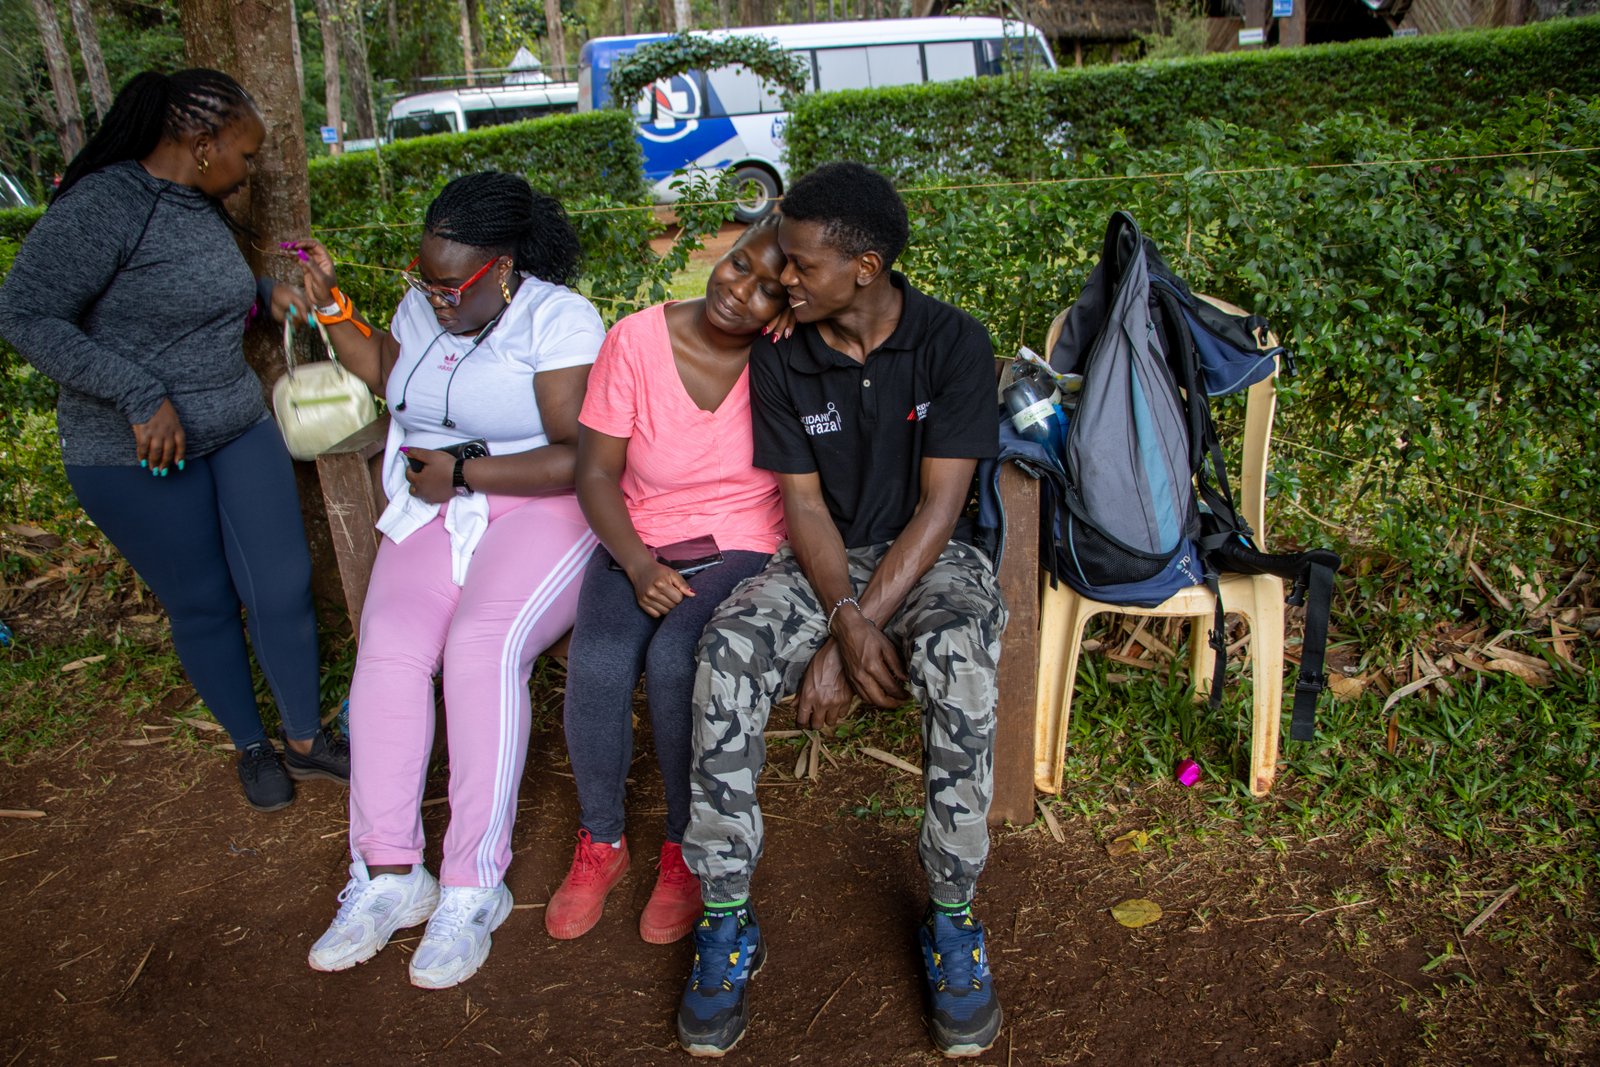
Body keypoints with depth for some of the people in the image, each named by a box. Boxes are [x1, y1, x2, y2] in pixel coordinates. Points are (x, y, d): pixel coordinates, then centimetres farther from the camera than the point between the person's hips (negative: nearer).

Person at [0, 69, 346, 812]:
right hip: (138, 455, -6)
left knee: (283, 587, 5)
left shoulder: (203, 206, 5)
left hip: (238, 425, 7)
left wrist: (263, 294, 6)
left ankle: (306, 740, 22)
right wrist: (141, 396, -25)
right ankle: (251, 747, 29)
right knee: (202, 605, 8)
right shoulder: (104, 206, -18)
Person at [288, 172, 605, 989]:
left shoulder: (558, 321, -9)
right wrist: (329, 305, 20)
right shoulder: (424, 306, 13)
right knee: (388, 647, -21)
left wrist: (462, 471, -13)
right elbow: (386, 376, 34)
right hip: (435, 509, 6)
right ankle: (387, 875, -17)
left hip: (539, 509, -6)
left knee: (481, 647, -31)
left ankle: (473, 888, -22)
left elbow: (579, 461, -16)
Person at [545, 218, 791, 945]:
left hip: (741, 549, -1)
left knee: (674, 660, -30)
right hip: (636, 543, 2)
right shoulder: (637, 340, -5)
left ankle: (685, 850, -4)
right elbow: (596, 473, -2)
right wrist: (638, 566, -16)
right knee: (597, 666, -25)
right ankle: (600, 844, 3)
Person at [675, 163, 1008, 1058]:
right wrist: (847, 623, -22)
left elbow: (940, 505, -16)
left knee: (957, 661, -37)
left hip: (931, 556, -2)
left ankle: (952, 918, -18)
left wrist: (851, 636, -22)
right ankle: (727, 923, -16)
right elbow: (804, 503, -4)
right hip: (823, 563, 2)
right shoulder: (780, 360, -1)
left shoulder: (954, 343, -11)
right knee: (728, 655, -29)